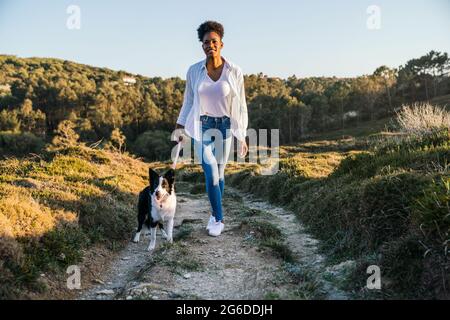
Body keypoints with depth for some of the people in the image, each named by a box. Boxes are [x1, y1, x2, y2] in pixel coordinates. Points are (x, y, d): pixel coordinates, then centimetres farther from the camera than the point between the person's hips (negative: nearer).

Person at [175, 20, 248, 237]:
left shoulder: (234, 72, -8)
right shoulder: (194, 71, -4)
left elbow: (240, 106, -4)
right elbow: (188, 101, 8)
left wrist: (242, 138, -4)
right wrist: (180, 126, 10)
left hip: (224, 127, 0)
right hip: (201, 127, 0)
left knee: (219, 173, 8)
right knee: (211, 174, -10)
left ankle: (215, 215, 32)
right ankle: (219, 219, 8)